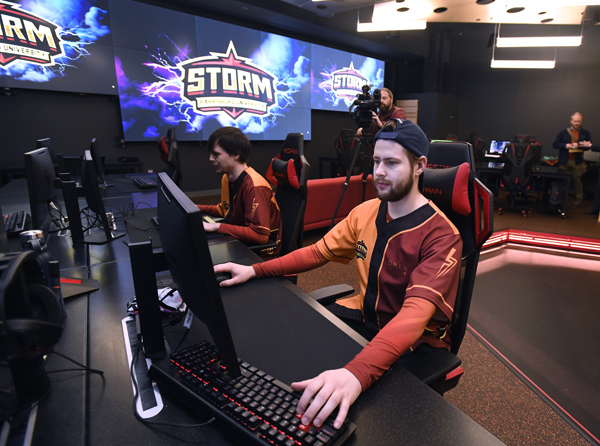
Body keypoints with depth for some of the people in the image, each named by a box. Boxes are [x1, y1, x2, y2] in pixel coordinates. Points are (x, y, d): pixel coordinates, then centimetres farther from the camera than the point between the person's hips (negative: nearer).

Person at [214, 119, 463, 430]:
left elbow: (416, 312, -35)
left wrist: (356, 373, -52)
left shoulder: (441, 237, -22)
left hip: (416, 342, -5)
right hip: (363, 316, 5)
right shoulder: (366, 212, -2)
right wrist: (254, 270, -9)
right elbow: (319, 251, 2)